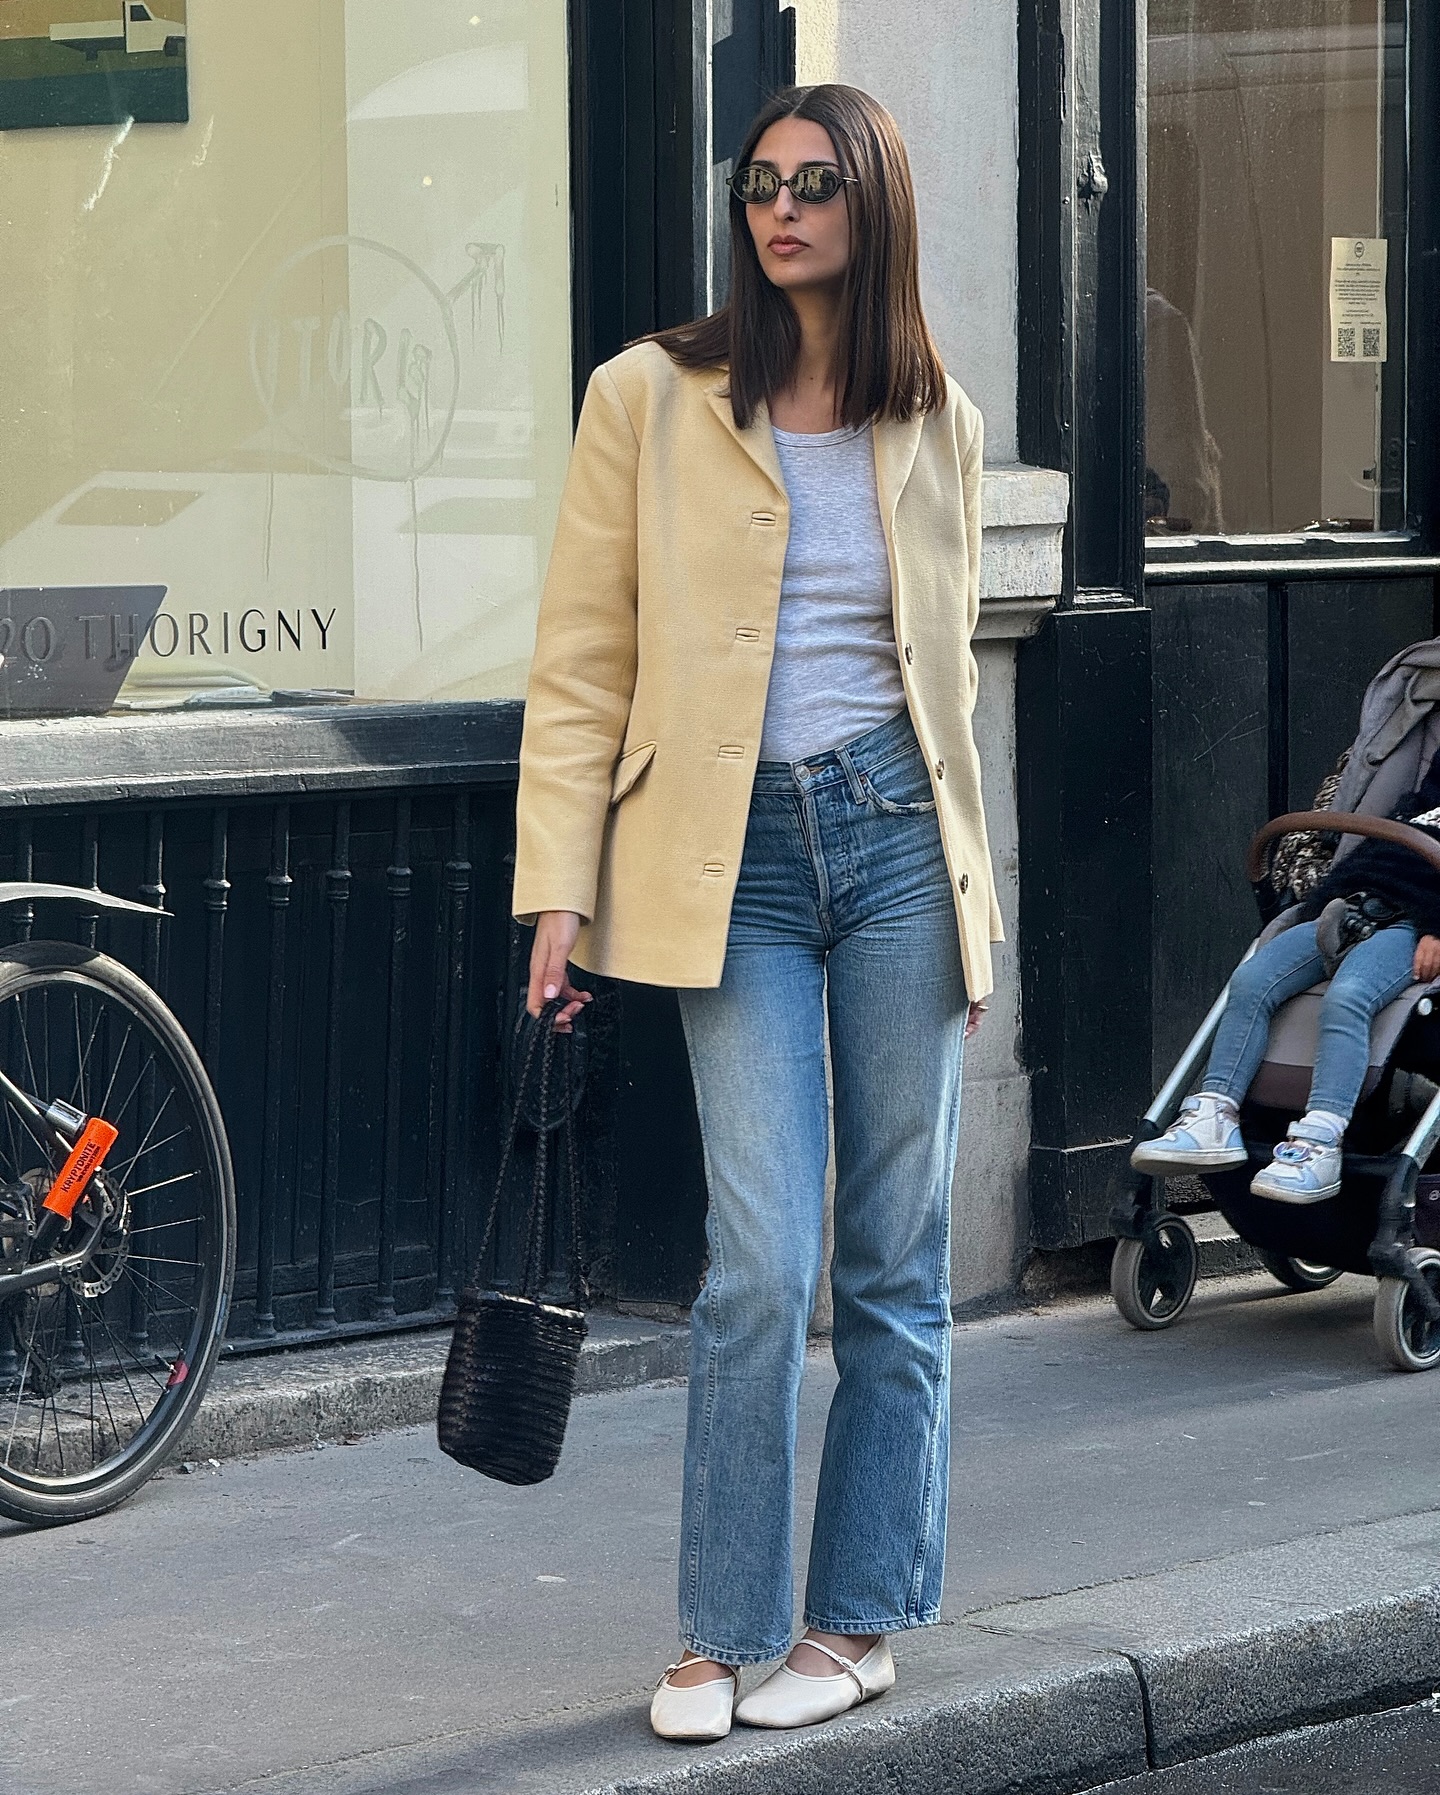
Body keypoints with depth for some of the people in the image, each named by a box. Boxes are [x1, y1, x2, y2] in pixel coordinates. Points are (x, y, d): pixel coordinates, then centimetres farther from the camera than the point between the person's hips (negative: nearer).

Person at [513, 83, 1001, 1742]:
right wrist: (560, 891, -6)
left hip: (900, 844, 3)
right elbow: (580, 667, 0)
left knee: (895, 1264, 5)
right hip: (735, 858, -3)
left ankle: (860, 1619, 15)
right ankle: (722, 1634, 3)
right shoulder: (652, 400, 1)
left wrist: (968, 887, 16)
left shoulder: (935, 425, 10)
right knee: (762, 1266, -8)